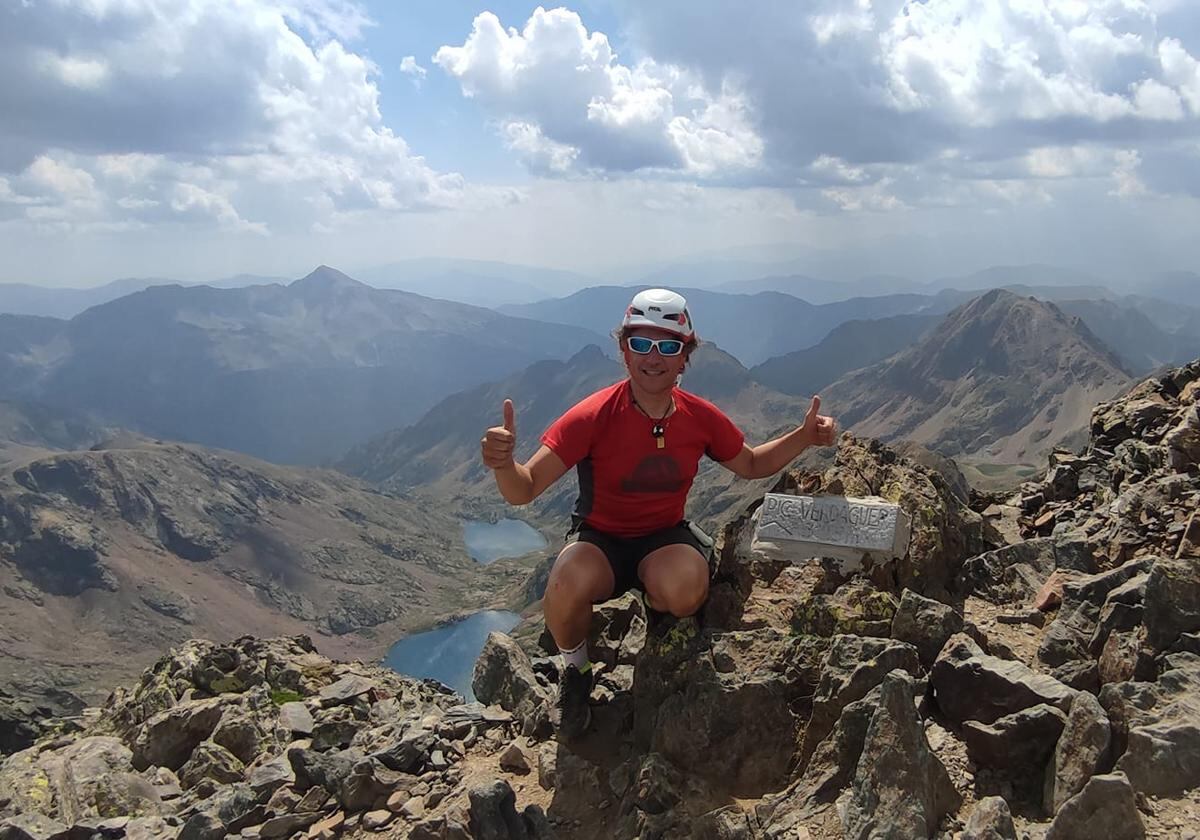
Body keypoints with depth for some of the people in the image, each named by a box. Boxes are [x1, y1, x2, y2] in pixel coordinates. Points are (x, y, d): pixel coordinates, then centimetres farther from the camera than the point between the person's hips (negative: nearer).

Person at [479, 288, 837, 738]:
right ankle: (575, 669, -1)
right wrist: (503, 463, -47)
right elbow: (524, 490, -24)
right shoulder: (593, 416, -20)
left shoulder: (702, 417, -9)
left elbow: (752, 465, 11)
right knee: (567, 587, -36)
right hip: (599, 539, -1)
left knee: (687, 589, -35)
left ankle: (655, 605, 6)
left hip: (665, 539, 2)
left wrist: (804, 436, -5)